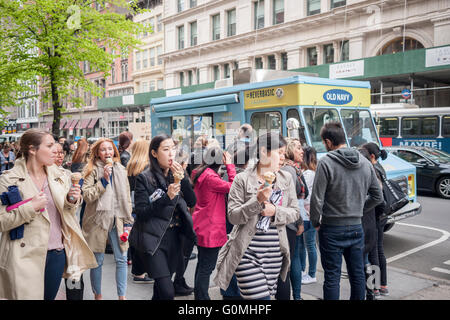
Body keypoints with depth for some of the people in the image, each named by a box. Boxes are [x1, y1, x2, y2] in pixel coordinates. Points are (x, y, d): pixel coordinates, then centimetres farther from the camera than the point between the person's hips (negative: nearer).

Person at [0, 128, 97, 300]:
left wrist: (72, 200, -7)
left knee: (50, 296, 17)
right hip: (27, 256, -5)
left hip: (58, 253, 5)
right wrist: (31, 207, -21)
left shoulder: (59, 176, 6)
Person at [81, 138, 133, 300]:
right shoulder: (92, 170, -4)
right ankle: (97, 295, 25)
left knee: (121, 259, 6)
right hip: (98, 220, -3)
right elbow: (87, 195, -13)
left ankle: (122, 295, 18)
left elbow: (126, 198, 10)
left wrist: (128, 222, 7)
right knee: (98, 261, 7)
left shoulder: (121, 170, 8)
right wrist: (103, 180, -20)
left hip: (117, 219, 3)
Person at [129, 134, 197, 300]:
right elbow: (141, 213, -13)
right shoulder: (145, 178, -9)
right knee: (167, 292, -11)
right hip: (154, 240, -5)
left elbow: (192, 202, -1)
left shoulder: (176, 174, 7)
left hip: (174, 238, 5)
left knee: (161, 288, 17)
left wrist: (183, 179, -14)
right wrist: (167, 197, -23)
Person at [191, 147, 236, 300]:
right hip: (211, 228, -10)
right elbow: (233, 187, -21)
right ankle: (202, 296, 5)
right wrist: (230, 165, -13)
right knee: (207, 267, -2)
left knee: (202, 264, 20)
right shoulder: (210, 177, -22)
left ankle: (198, 295, 32)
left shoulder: (200, 174, 8)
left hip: (201, 227, 10)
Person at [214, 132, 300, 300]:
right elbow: (232, 216, -10)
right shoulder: (242, 179, -5)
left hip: (275, 253, 4)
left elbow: (295, 213, 9)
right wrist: (257, 201, -22)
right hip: (247, 253, -4)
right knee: (260, 296, -9)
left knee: (267, 294, 11)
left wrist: (275, 211, -11)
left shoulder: (286, 178, 8)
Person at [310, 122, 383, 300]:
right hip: (356, 227, 5)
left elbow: (317, 199, -16)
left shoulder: (326, 163, -15)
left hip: (332, 229, -5)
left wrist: (315, 222, -1)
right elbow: (377, 197, 11)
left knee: (332, 277, 4)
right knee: (357, 274, 16)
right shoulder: (365, 163, 3)